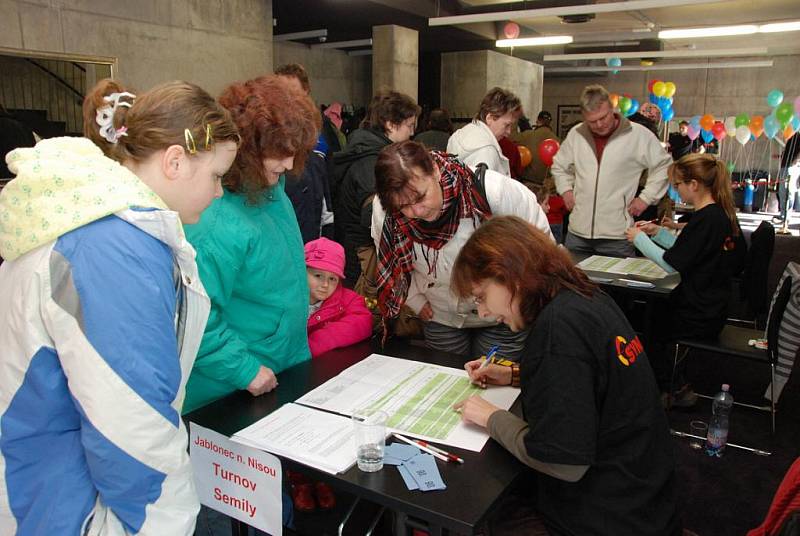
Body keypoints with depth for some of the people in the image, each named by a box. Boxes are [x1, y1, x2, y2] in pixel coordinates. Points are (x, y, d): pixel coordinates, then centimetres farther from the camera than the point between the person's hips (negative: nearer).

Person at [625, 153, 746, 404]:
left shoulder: (704, 219, -25)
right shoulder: (722, 213, 3)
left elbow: (672, 264, -21)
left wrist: (640, 238, -10)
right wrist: (658, 232, 7)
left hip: (699, 317, -9)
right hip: (711, 307, 9)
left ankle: (676, 389, 21)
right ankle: (676, 385, 27)